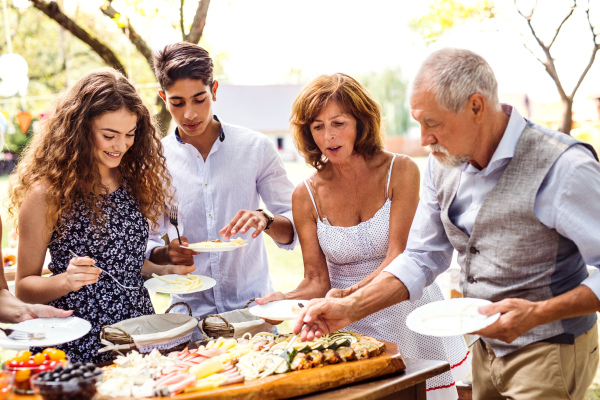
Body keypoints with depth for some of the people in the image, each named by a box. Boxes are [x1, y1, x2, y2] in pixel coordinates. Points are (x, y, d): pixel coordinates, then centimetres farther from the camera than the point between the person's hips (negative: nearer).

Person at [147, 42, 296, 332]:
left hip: (251, 305, -1)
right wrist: (165, 254, -12)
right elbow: (143, 241, 9)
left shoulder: (256, 148, 4)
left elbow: (295, 229, 4)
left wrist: (266, 220, -17)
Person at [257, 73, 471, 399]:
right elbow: (316, 280, -4)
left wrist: (349, 294, -32)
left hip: (407, 312, 0)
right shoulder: (307, 195, -4)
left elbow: (398, 259, -16)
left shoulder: (399, 172, -9)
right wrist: (286, 300, -25)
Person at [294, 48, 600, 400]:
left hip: (550, 354, -6)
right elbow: (422, 257, 2)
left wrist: (537, 314, -31)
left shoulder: (563, 166, -24)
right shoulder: (444, 162, -3)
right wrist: (351, 308, -8)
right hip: (486, 348, 6)